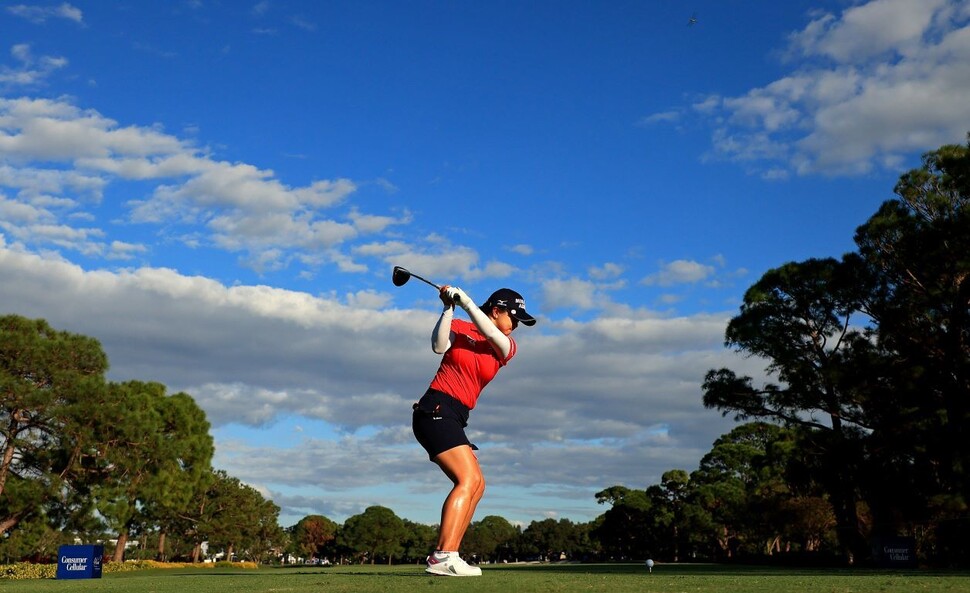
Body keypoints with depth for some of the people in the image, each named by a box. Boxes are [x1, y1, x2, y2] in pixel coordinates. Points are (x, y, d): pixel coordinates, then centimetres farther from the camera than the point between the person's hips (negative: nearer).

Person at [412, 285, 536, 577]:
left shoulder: (507, 347, 11)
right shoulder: (459, 327, 2)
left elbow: (491, 335, -10)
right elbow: (439, 346, -16)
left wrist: (464, 300, -13)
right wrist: (448, 308, -17)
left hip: (454, 420, 8)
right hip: (436, 409, -7)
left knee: (477, 484, 2)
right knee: (468, 480, -20)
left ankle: (445, 555, 2)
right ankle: (443, 558, -26)